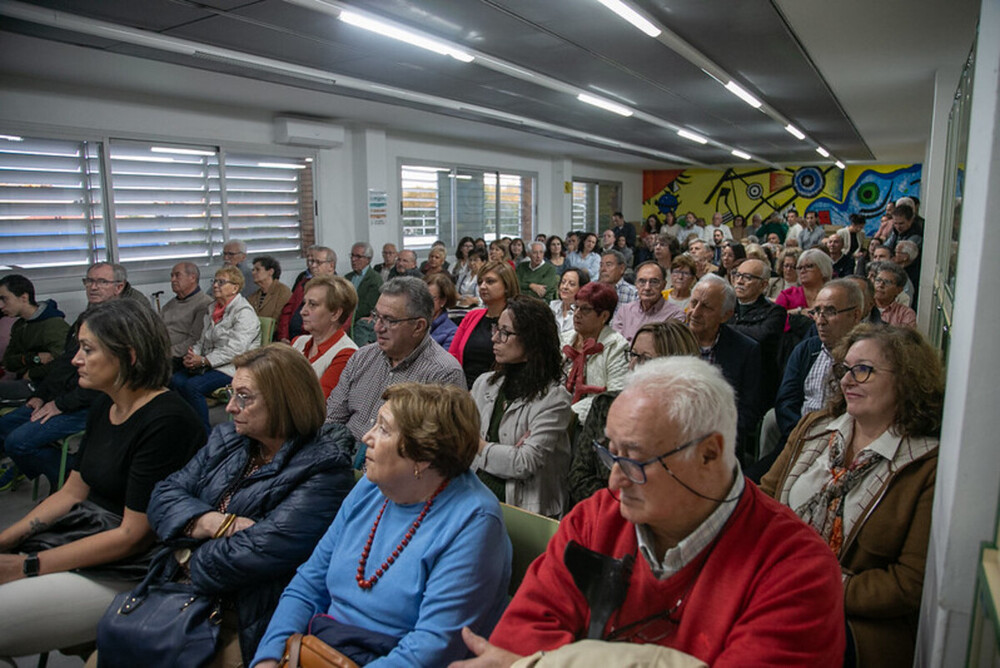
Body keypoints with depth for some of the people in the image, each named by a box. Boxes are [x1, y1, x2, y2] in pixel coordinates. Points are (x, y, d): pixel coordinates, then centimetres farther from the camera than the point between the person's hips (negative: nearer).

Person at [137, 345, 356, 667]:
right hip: (185, 595, 7)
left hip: (248, 624, -6)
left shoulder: (323, 470, -17)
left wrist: (195, 563, -8)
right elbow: (165, 495, 4)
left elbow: (260, 552, -23)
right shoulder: (229, 438, 8)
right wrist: (216, 523, -13)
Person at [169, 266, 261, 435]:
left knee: (193, 386, -27)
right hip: (209, 365, 8)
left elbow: (235, 350, -19)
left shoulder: (244, 312, -10)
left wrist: (203, 361, -18)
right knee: (175, 380, -15)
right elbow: (202, 340, 18)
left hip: (233, 367, -8)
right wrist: (192, 356, -4)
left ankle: (205, 434, -16)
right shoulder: (212, 309, 19)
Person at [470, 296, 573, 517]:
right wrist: (507, 454, -9)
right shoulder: (484, 384, 12)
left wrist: (479, 446, 0)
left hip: (525, 509, -5)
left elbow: (526, 463, -14)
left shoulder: (554, 398, -7)